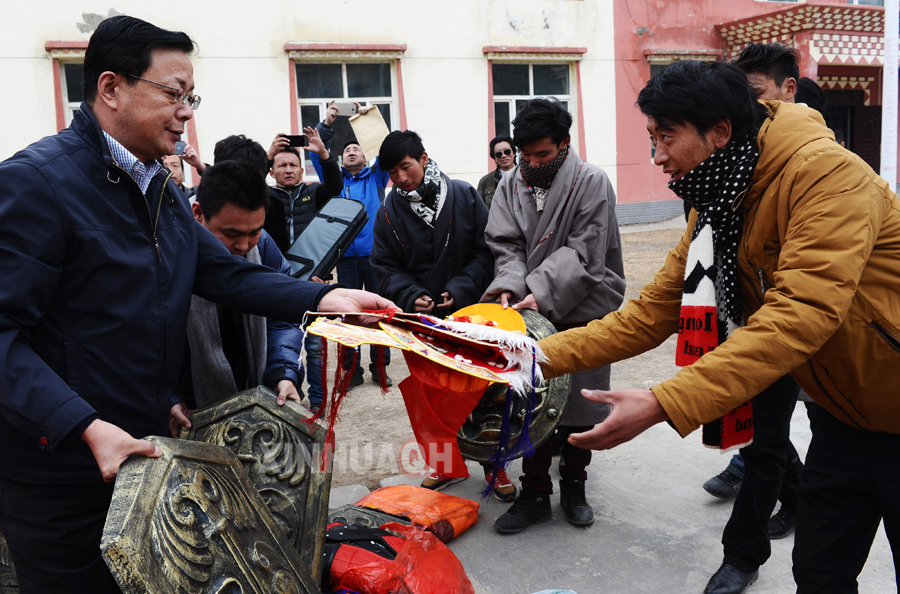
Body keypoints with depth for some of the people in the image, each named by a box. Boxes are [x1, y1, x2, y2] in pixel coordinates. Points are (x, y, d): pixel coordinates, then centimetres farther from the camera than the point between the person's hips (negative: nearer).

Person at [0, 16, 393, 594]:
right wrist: (88, 429, -30)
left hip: (145, 446, 8)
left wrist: (323, 297, -7)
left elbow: (228, 272, 7)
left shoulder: (163, 190, 11)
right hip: (60, 469, -8)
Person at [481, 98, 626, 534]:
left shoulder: (592, 183, -8)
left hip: (582, 313, -2)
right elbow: (506, 245, 0)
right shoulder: (510, 184, 4)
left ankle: (573, 486, 29)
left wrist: (541, 294, -25)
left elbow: (584, 253, -16)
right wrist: (509, 285, -20)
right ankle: (535, 493, 20)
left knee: (580, 403, 9)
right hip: (532, 315, 3)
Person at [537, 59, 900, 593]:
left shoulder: (824, 173, -26)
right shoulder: (714, 212, -1)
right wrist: (545, 356, -11)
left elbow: (802, 314, -37)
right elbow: (652, 312, -2)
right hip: (846, 422, 7)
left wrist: (662, 404, -42)